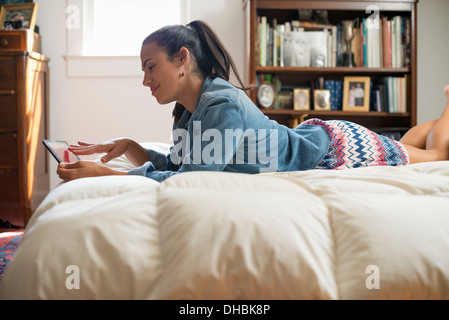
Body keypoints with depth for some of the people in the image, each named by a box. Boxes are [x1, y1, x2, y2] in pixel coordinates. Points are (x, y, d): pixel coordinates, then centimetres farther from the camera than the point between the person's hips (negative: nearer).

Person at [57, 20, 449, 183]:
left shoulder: (223, 105, -36)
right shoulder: (188, 111, -10)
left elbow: (194, 177, -41)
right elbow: (175, 165, -1)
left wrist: (104, 174, -41)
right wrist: (129, 147, -17)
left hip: (338, 148, -6)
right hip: (311, 135, 6)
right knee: (403, 149, 32)